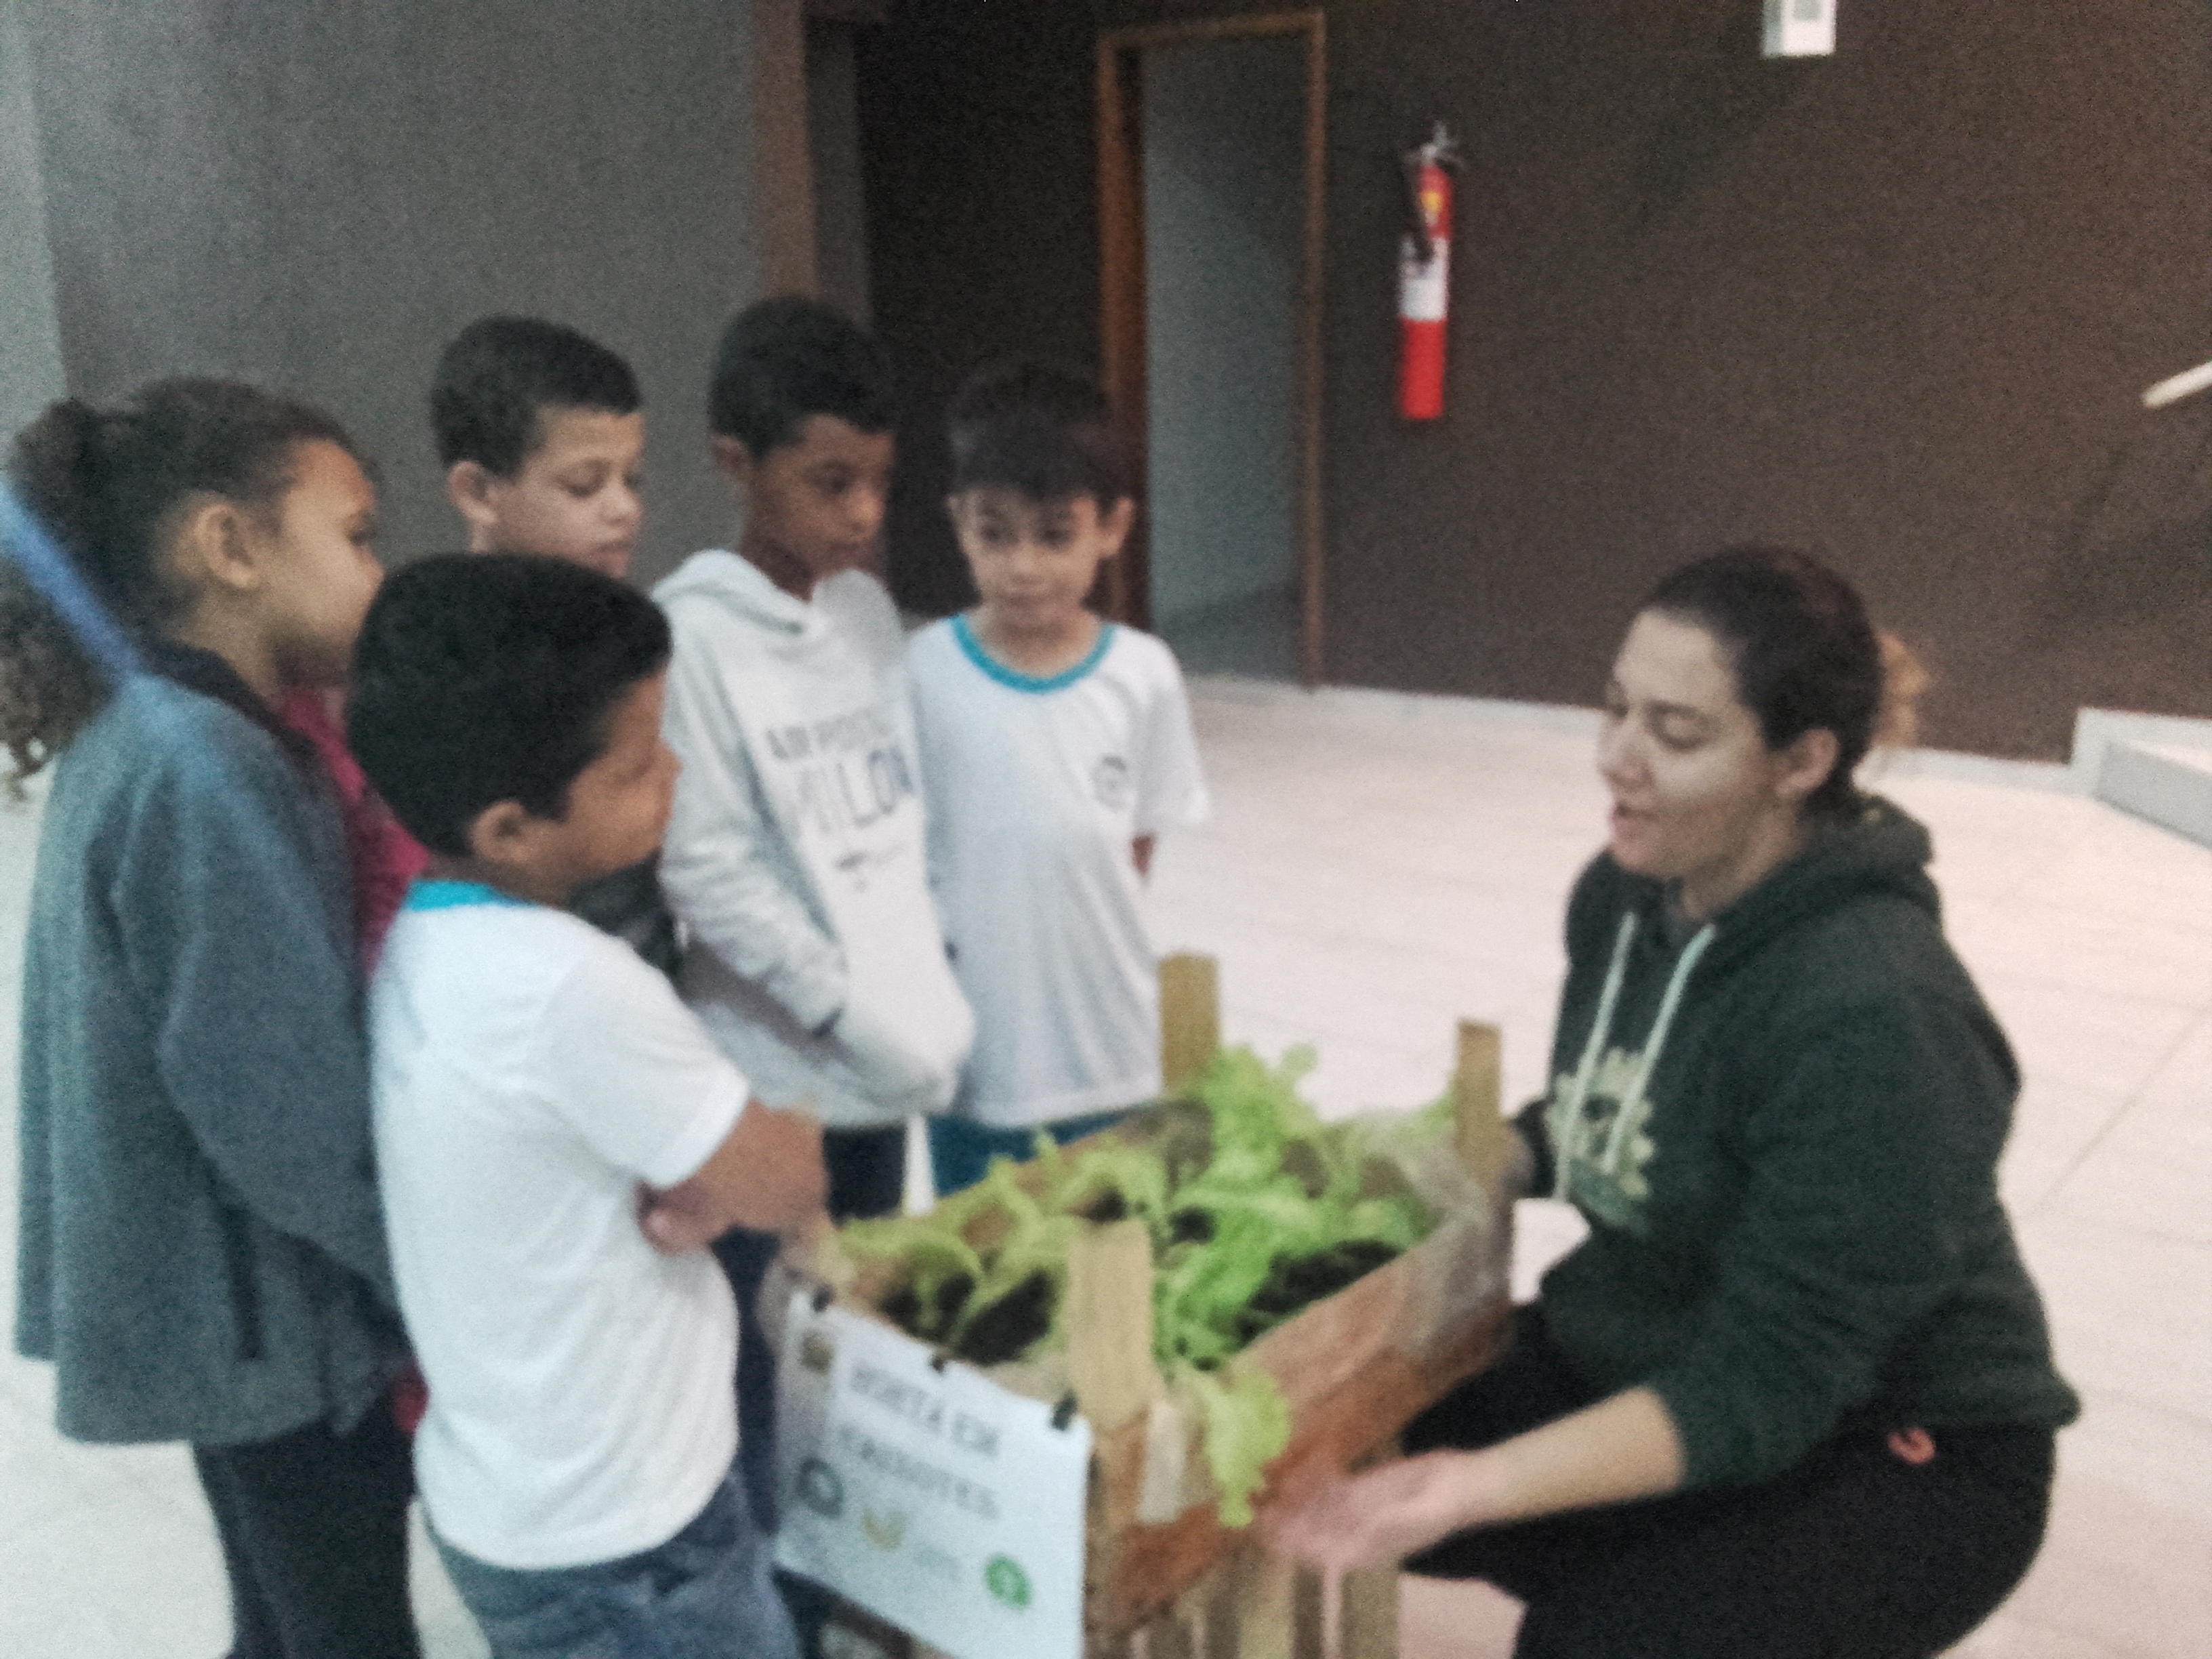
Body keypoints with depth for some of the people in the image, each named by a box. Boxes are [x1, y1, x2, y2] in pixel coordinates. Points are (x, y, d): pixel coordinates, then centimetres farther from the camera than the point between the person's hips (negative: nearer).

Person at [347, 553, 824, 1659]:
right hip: (617, 1545, -8)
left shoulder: (417, 946, -4)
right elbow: (787, 1188, -20)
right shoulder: (570, 989, -31)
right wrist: (783, 1138, 0)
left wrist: (700, 1181, -15)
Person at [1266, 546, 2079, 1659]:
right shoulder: (1625, 895, -6)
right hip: (1653, 1356, 8)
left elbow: (1760, 1389, -29)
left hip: (1895, 1451, -7)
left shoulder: (1874, 1022, -29)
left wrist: (1483, 1486, -40)